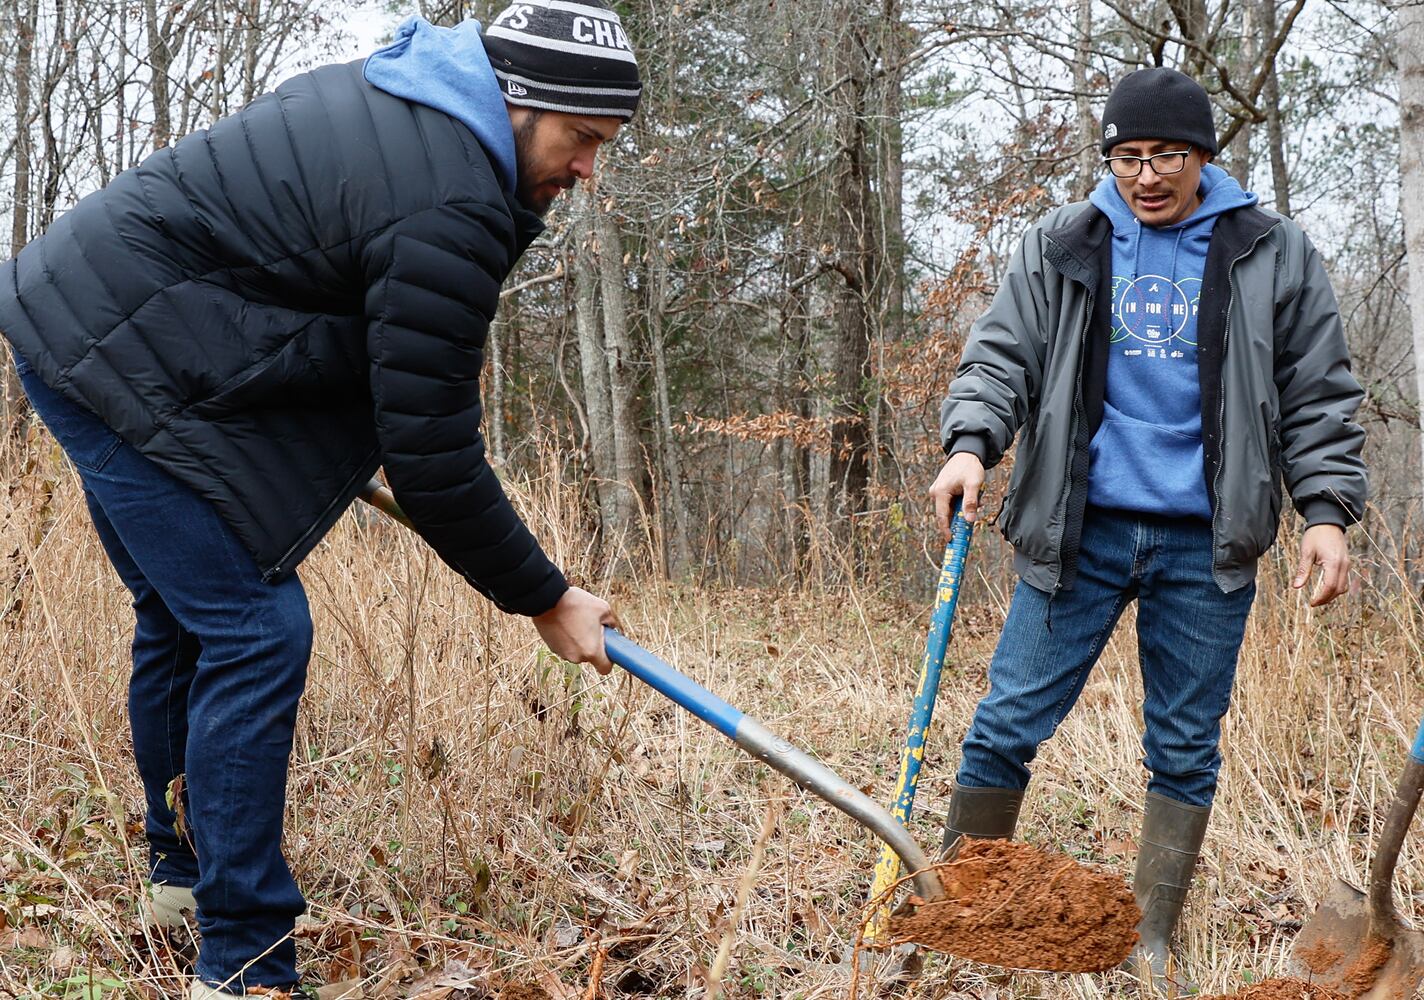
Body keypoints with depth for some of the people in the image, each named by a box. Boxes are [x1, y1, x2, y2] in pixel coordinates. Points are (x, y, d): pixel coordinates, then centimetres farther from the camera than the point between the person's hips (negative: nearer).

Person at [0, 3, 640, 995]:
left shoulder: (396, 95, 9)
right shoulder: (449, 208, -23)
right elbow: (431, 457, -21)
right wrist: (544, 598, -9)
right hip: (119, 355, -11)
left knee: (182, 616, 20)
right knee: (254, 633, -11)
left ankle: (183, 870, 35)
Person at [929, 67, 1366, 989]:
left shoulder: (1273, 255, 4)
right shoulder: (1060, 249, 5)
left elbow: (1318, 395, 6)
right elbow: (1003, 356, 3)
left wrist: (1328, 510, -3)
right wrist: (971, 441, -16)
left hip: (1206, 547, 0)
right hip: (1078, 532, 0)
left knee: (1186, 752, 7)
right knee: (1008, 725, -1)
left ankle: (1152, 947, 19)